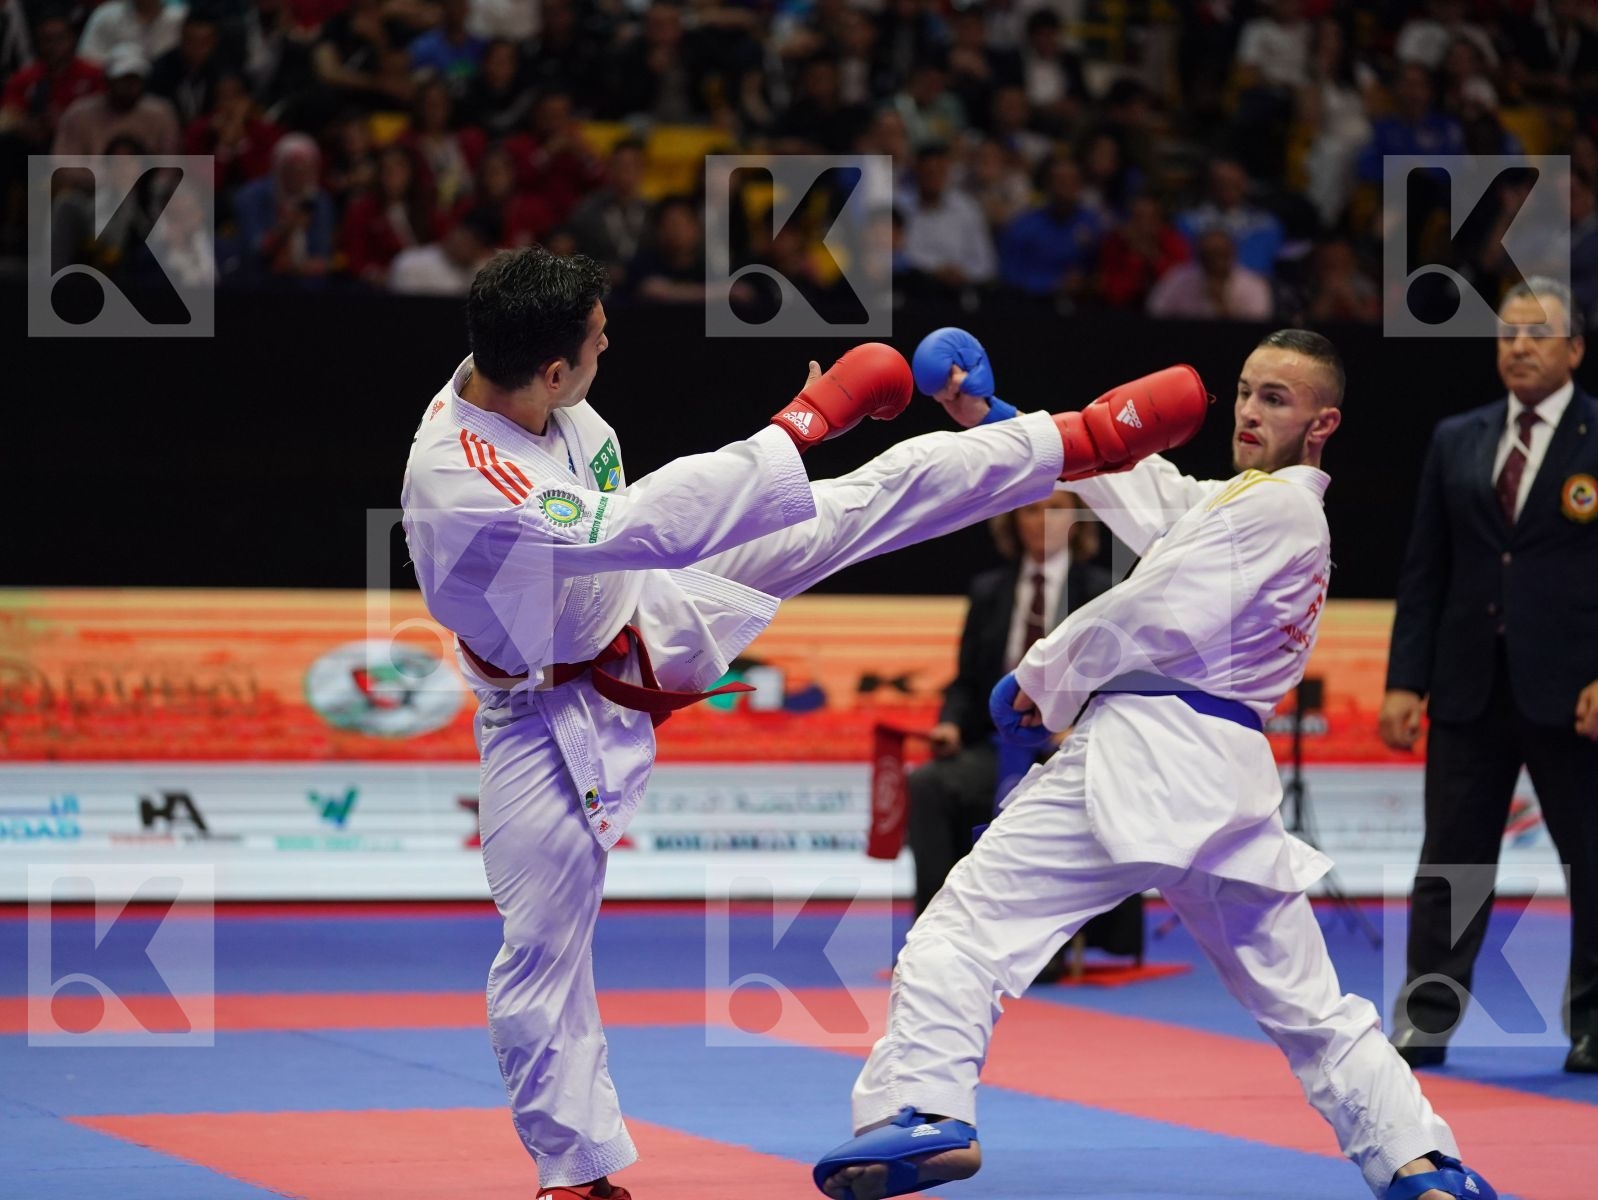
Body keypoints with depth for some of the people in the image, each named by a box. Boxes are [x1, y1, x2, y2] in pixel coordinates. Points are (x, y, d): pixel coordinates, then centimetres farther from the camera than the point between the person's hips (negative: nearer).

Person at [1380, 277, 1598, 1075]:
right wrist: (1405, 680, 2)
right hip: (1469, 684, 3)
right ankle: (1426, 1020, 11)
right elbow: (1424, 572, 10)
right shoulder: (1456, 442, 11)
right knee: (1451, 858, 6)